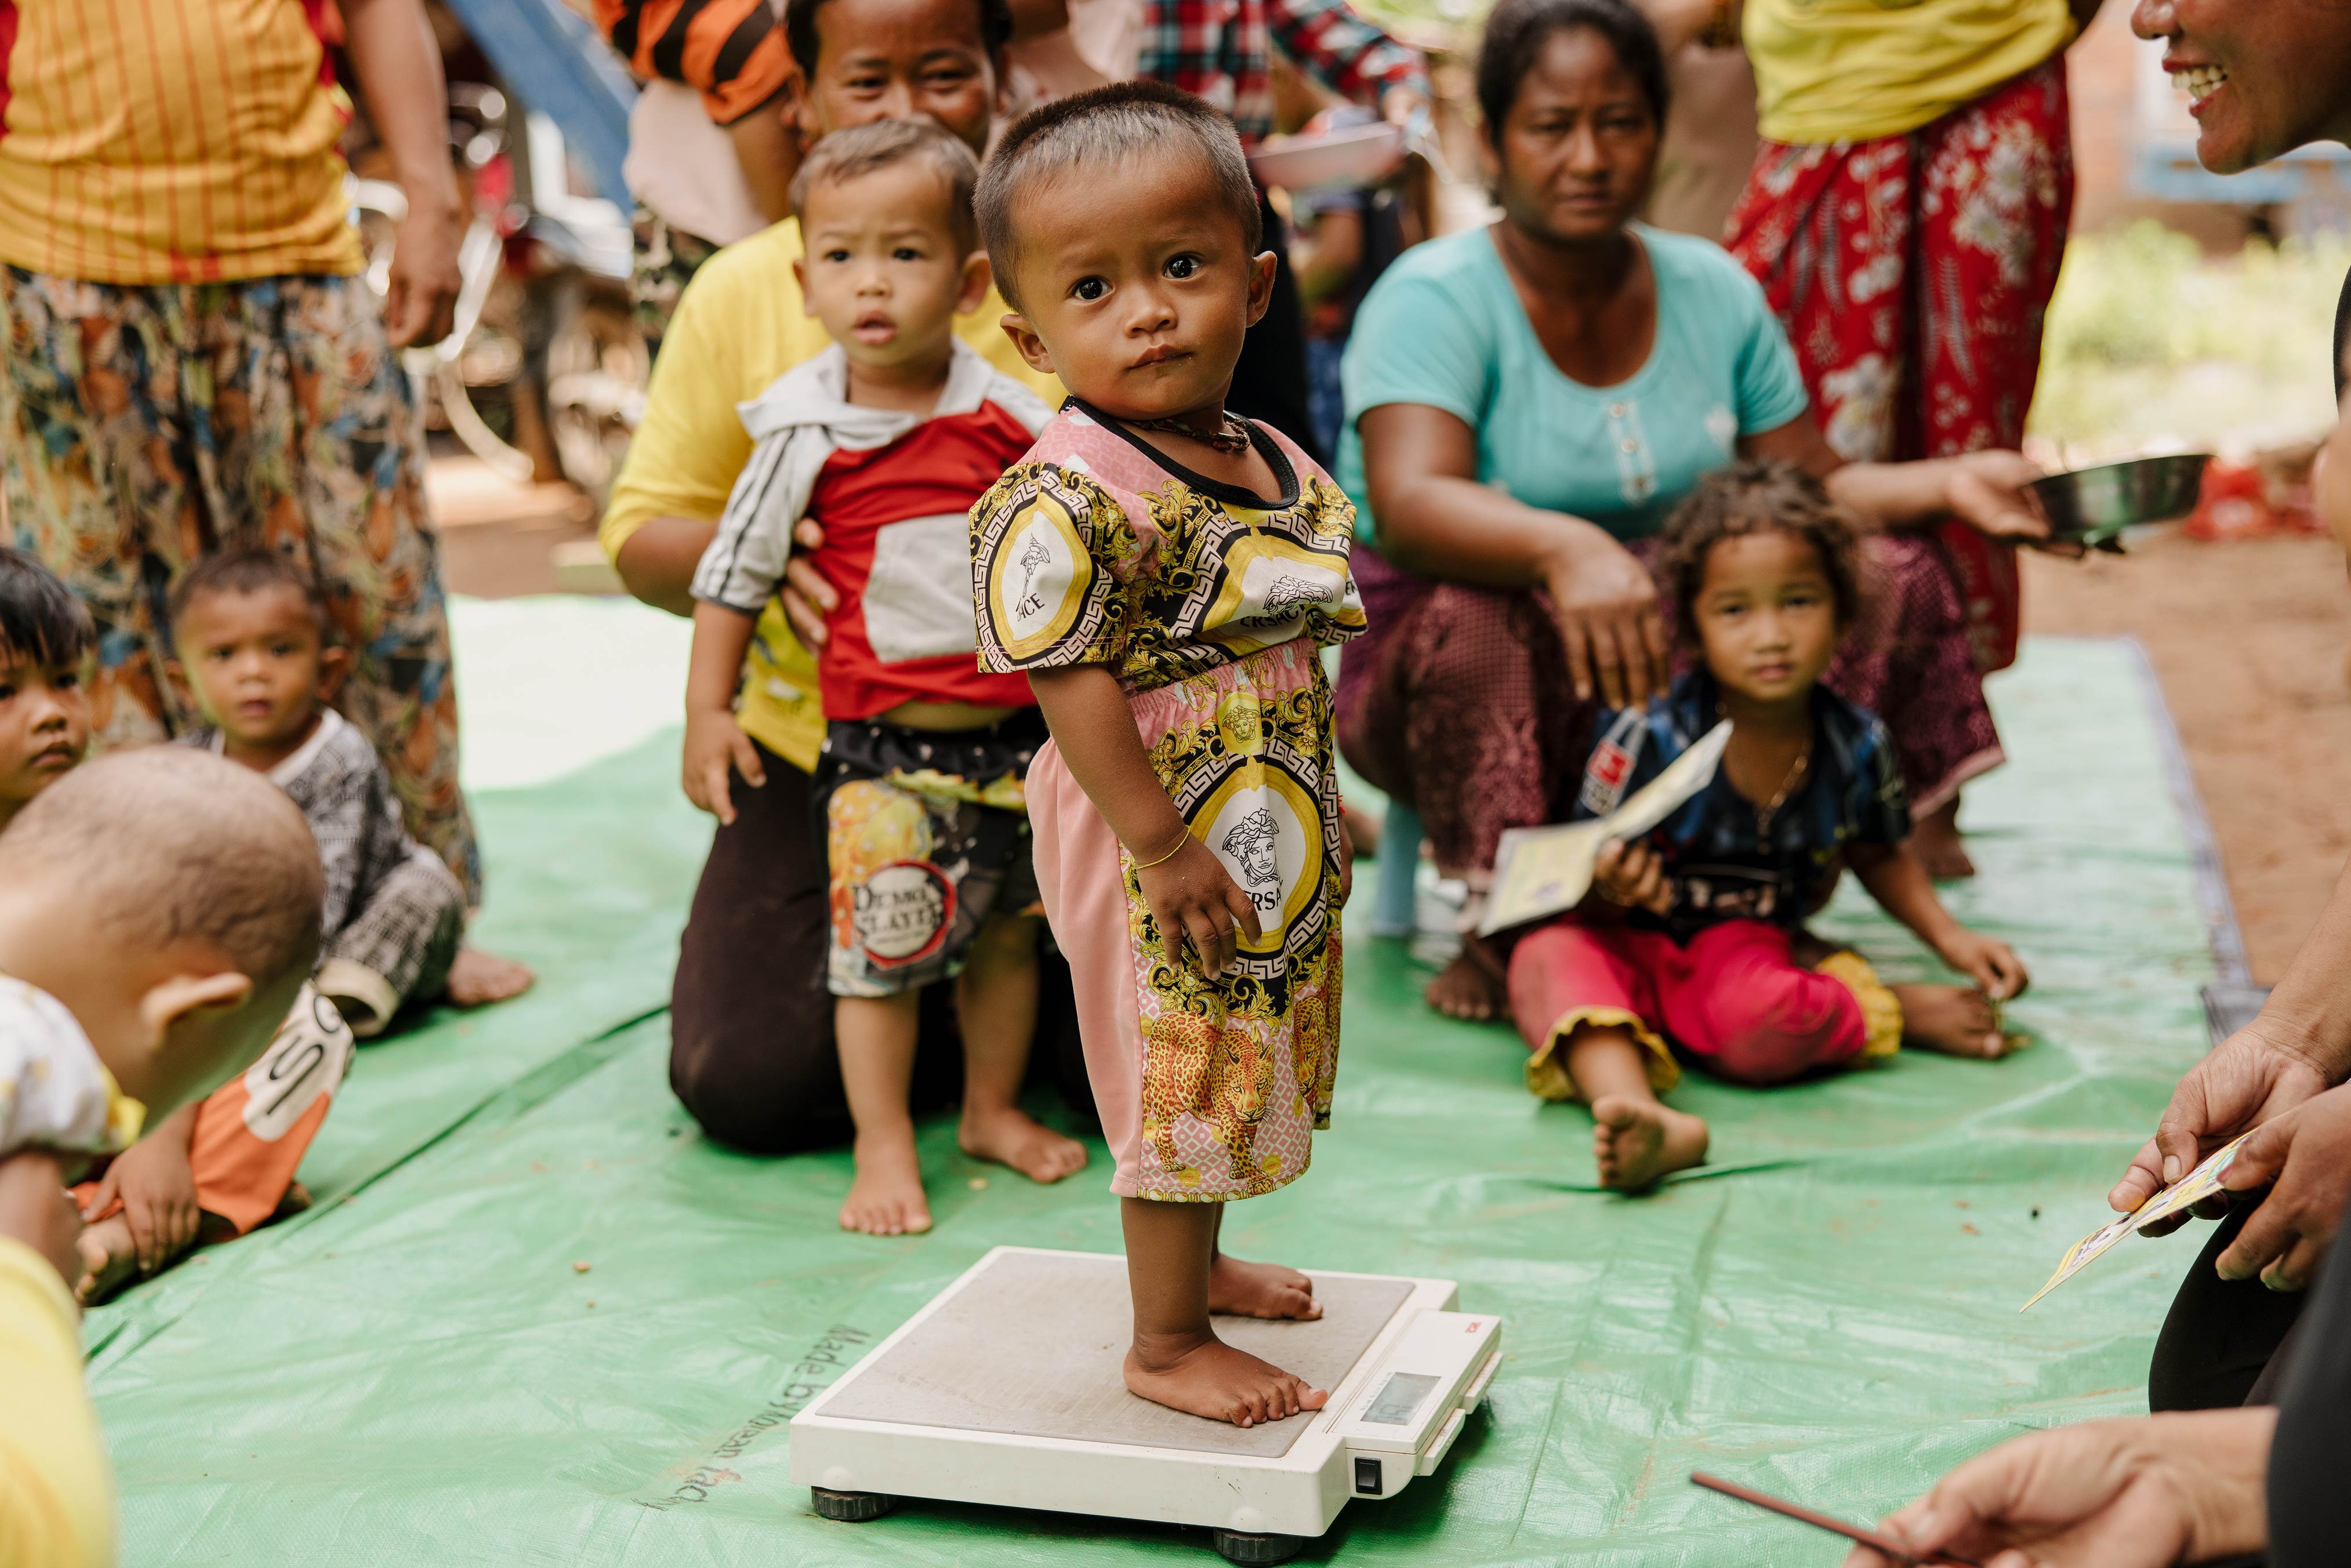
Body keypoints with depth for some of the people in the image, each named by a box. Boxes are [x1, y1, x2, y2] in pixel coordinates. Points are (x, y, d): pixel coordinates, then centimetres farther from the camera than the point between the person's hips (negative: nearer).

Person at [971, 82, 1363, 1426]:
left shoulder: (1276, 463, 5)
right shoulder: (1069, 498, -23)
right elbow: (1073, 684, -24)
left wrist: (1328, 807, 18)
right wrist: (1163, 844, -24)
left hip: (1274, 840, 9)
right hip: (1166, 852, -9)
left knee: (1245, 1054, 23)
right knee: (1181, 1076, 3)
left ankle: (1199, 1262, 45)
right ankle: (1168, 1343, 20)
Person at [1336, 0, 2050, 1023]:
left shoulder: (1715, 293, 4)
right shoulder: (1434, 299, -15)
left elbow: (1808, 492, 6)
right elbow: (1411, 507, -32)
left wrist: (1950, 482, -12)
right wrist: (1566, 547, -50)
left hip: (1675, 663, 6)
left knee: (1889, 578, -11)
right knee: (1471, 617, -39)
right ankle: (1498, 932, -20)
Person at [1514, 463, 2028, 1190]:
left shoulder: (1858, 747, -6)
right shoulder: (1649, 738, -17)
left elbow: (1879, 856, 17)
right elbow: (1585, 882, -11)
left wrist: (1950, 937, 7)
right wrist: (1612, 889, -34)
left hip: (1755, 946, 1)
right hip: (1633, 941, -1)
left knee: (1760, 1021, -37)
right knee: (1550, 957, -36)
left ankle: (1883, 1008, -12)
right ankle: (1632, 1109, -46)